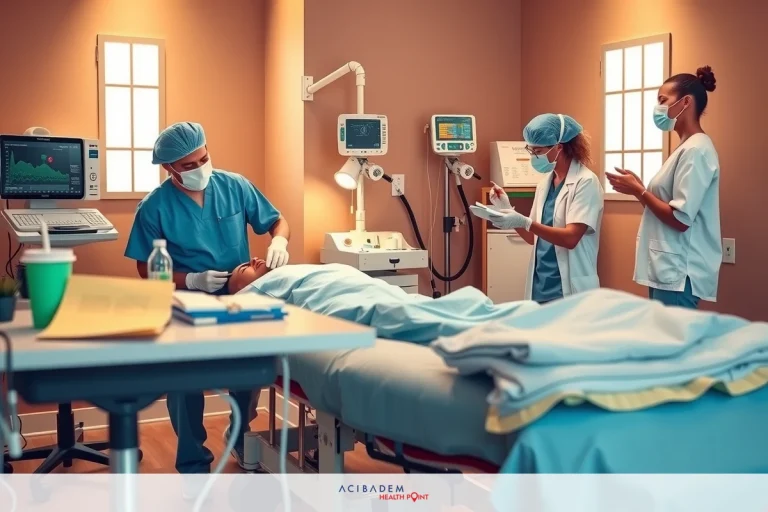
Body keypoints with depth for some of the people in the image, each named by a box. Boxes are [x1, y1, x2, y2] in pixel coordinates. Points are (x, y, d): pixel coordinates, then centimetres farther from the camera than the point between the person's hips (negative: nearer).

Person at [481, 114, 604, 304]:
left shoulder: (586, 182, -10)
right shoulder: (545, 183, 10)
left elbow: (571, 238, -20)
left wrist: (524, 222, -29)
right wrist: (508, 210, -1)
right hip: (540, 287, 6)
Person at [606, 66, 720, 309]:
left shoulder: (696, 149, -14)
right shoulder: (687, 148, 17)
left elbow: (681, 219, -20)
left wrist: (638, 191, -11)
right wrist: (638, 188, 4)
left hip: (679, 272, -10)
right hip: (668, 268, 10)